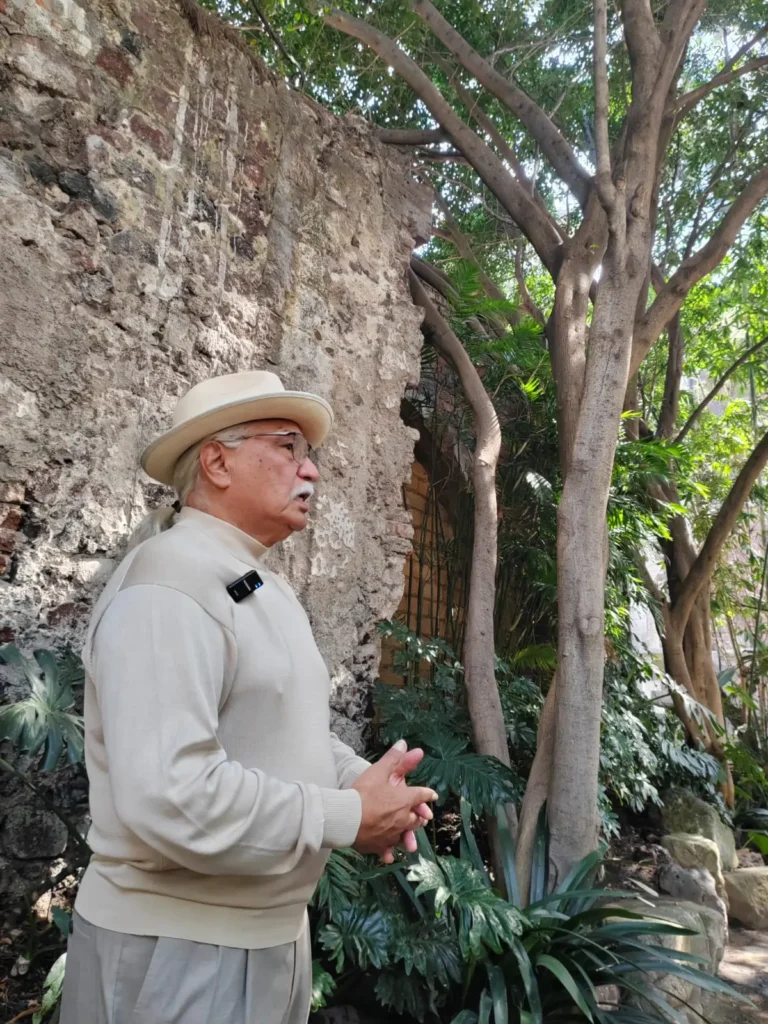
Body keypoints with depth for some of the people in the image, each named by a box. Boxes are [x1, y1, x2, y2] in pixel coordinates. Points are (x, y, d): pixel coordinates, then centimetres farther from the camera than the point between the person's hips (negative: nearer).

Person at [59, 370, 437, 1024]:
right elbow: (171, 797, -31)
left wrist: (364, 779, -3)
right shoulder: (167, 588, -22)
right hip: (176, 947, -9)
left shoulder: (266, 588, 10)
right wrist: (349, 817, -21)